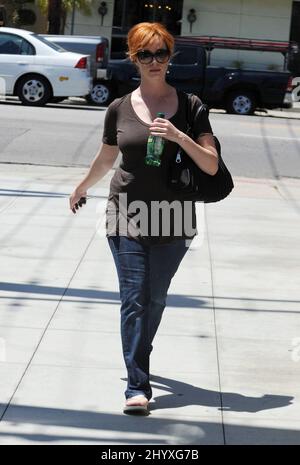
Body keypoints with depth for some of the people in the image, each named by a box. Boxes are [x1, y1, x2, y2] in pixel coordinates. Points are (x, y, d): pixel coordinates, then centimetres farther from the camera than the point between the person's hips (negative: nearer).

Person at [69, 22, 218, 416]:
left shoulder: (188, 106, -2)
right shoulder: (119, 109, 0)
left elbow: (212, 166, -7)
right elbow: (105, 159, 18)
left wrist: (179, 136, -21)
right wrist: (81, 189, 31)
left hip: (173, 220, 0)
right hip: (127, 217, 0)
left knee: (155, 300, 11)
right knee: (134, 299, -6)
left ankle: (139, 358, 35)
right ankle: (138, 387, -6)